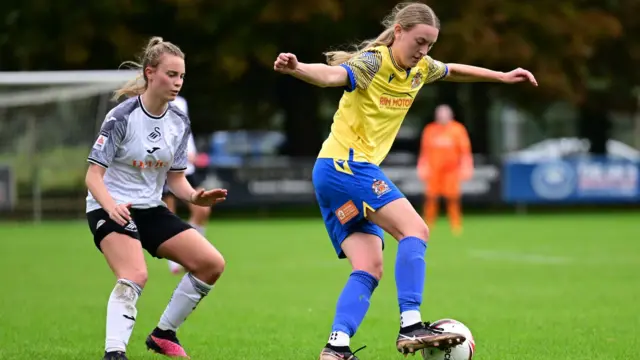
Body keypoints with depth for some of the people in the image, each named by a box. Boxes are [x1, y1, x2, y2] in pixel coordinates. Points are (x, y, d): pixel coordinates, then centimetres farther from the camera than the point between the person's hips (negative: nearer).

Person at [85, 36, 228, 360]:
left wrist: (195, 197, -12)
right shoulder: (121, 117, -17)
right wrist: (111, 206, -36)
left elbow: (175, 177, 10)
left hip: (151, 209, 7)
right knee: (135, 275, -33)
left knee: (212, 263, 1)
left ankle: (164, 334, 14)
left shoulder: (179, 123, 2)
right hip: (111, 209, -7)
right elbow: (94, 175, -18)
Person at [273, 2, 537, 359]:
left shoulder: (420, 67, 11)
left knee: (370, 268, -1)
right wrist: (297, 69, -56)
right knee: (414, 229, -17)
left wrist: (502, 76, 38)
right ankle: (411, 326, -23)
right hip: (344, 165, -9)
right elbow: (333, 75, -35)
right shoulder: (373, 62, -14)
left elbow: (454, 71, 34)